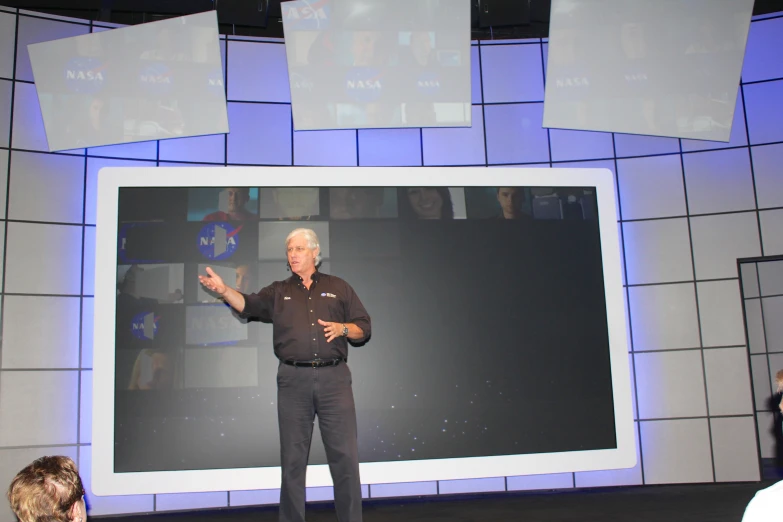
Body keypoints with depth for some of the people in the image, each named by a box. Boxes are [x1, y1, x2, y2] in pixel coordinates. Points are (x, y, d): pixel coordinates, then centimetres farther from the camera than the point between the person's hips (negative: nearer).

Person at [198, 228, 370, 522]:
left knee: (345, 455, -1)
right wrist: (223, 290, -23)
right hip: (293, 380, 1)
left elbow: (364, 330, 12)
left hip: (334, 378, -1)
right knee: (292, 458, 7)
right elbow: (248, 304, -5)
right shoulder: (278, 292, 13)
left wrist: (343, 329, -8)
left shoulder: (339, 288, 12)